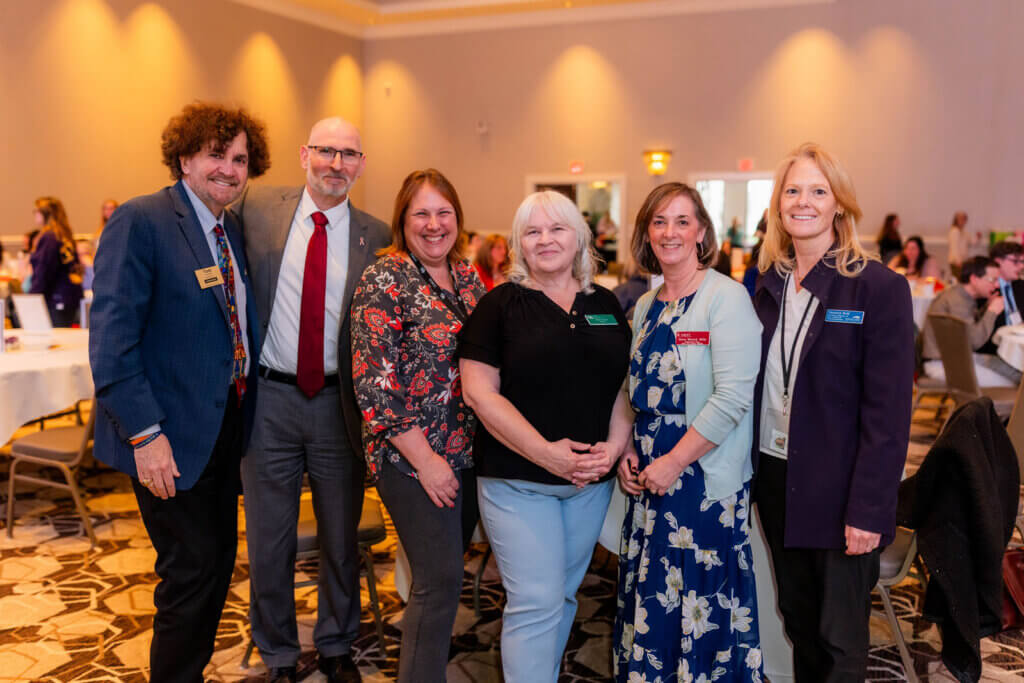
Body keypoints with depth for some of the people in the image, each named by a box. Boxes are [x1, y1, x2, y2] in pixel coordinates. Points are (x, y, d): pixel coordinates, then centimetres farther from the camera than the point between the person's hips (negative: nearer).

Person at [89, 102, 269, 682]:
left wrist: (245, 405, 4)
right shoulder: (141, 222, -14)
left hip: (225, 426, 8)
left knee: (219, 559, 16)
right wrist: (145, 434, -22)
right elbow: (111, 342, -19)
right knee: (193, 567, 0)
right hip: (172, 437, -7)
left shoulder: (233, 230, 10)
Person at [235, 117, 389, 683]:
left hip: (339, 405, 1)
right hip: (269, 399, 0)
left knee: (341, 539, 15)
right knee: (268, 543, 11)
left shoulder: (376, 236, -1)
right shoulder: (257, 207, -1)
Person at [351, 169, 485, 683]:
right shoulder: (384, 282, -11)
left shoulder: (468, 276, 9)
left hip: (469, 451, 7)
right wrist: (424, 458, -18)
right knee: (440, 579, -6)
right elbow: (373, 382, -17)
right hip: (413, 457, -6)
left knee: (444, 572, 16)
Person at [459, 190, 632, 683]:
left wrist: (616, 446, -7)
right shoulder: (501, 304, -3)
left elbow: (628, 383, 10)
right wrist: (544, 452, -17)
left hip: (593, 479, 4)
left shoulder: (605, 305, 9)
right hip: (518, 479, -4)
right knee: (536, 601, -5)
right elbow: (479, 391, -10)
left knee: (563, 594, 15)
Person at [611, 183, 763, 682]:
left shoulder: (726, 297, -11)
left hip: (706, 480, -6)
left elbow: (733, 397, -18)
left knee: (702, 612, 3)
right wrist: (626, 452, 3)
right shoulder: (646, 307, 11)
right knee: (648, 600, 14)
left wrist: (674, 462, -17)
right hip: (648, 478, 6)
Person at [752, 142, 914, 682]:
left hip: (837, 488, -5)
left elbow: (888, 411, -14)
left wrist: (868, 509, -18)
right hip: (774, 476, 5)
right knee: (798, 622, 18)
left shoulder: (879, 287, -10)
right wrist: (748, 470, 2)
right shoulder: (770, 284, 7)